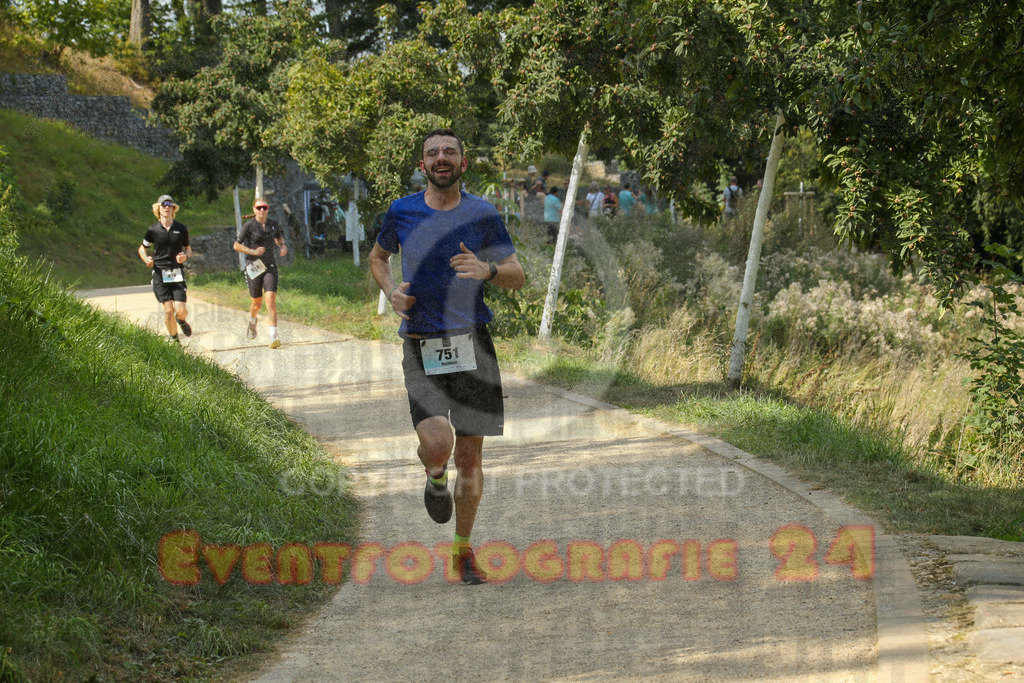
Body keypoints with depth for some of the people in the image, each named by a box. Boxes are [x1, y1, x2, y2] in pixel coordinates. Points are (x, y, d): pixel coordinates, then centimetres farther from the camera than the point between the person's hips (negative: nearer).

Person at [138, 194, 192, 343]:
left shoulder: (181, 229, 4)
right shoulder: (153, 230, 2)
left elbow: (188, 248, 16)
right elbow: (142, 248, 15)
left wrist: (185, 256, -7)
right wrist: (146, 259, -6)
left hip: (177, 274, 1)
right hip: (160, 274, -1)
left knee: (180, 311, -8)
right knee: (168, 311, -9)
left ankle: (181, 320, 30)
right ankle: (174, 338, 13)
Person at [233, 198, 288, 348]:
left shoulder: (273, 224, 4)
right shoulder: (249, 226, -8)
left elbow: (279, 237, 24)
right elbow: (236, 245, -4)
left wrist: (283, 246, 2)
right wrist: (253, 251, -18)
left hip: (270, 267, 2)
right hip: (253, 267, -2)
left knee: (271, 300, -14)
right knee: (256, 303, 11)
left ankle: (274, 337, -18)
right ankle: (252, 321, 47)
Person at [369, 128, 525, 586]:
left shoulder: (483, 214, 2)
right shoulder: (401, 213, 4)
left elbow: (517, 277, 4)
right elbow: (378, 257, 22)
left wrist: (487, 270, -17)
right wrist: (391, 291, 2)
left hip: (471, 342, 1)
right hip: (420, 345, -1)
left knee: (470, 454, 4)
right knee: (437, 444, -20)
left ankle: (463, 550, 22)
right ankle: (435, 477, 18)